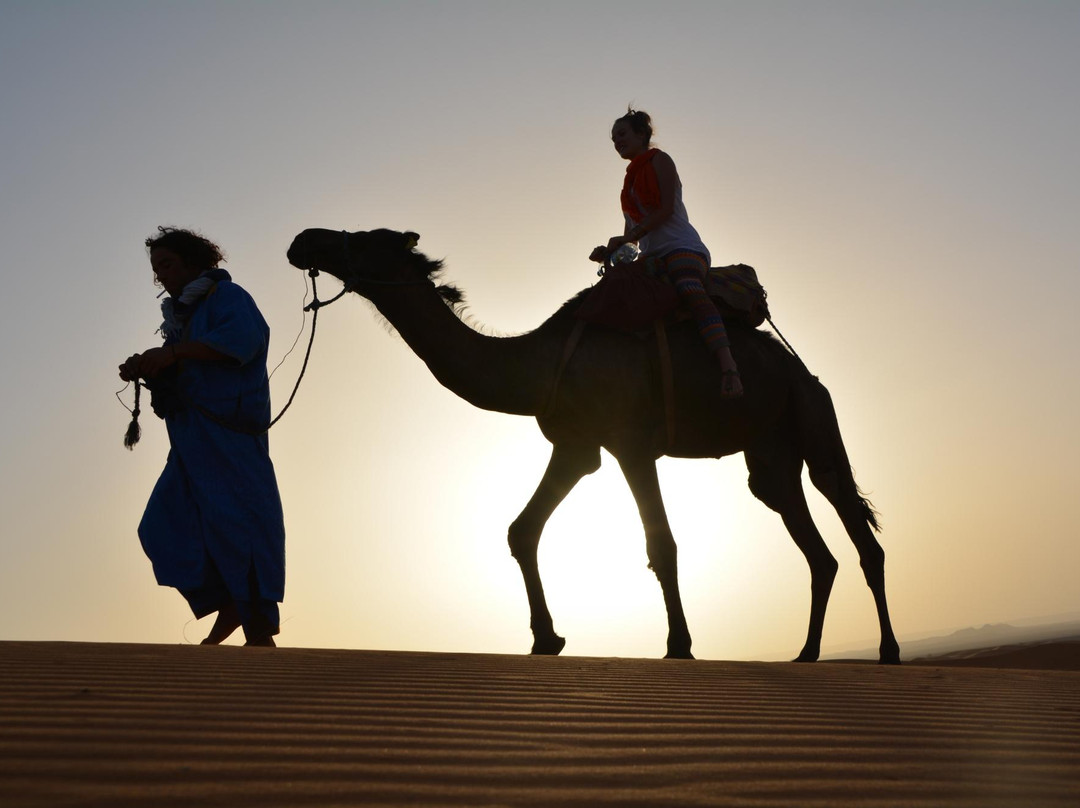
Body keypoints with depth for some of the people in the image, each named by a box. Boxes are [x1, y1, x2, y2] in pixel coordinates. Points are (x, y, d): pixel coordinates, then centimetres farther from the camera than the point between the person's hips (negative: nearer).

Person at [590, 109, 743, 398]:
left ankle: (728, 366, -56)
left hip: (682, 246, -9)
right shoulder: (631, 178, 28)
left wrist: (627, 238, -15)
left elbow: (666, 209, -9)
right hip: (652, 255, 9)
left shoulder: (659, 160, 5)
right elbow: (631, 232, 27)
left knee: (690, 291, -36)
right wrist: (609, 250, 7)